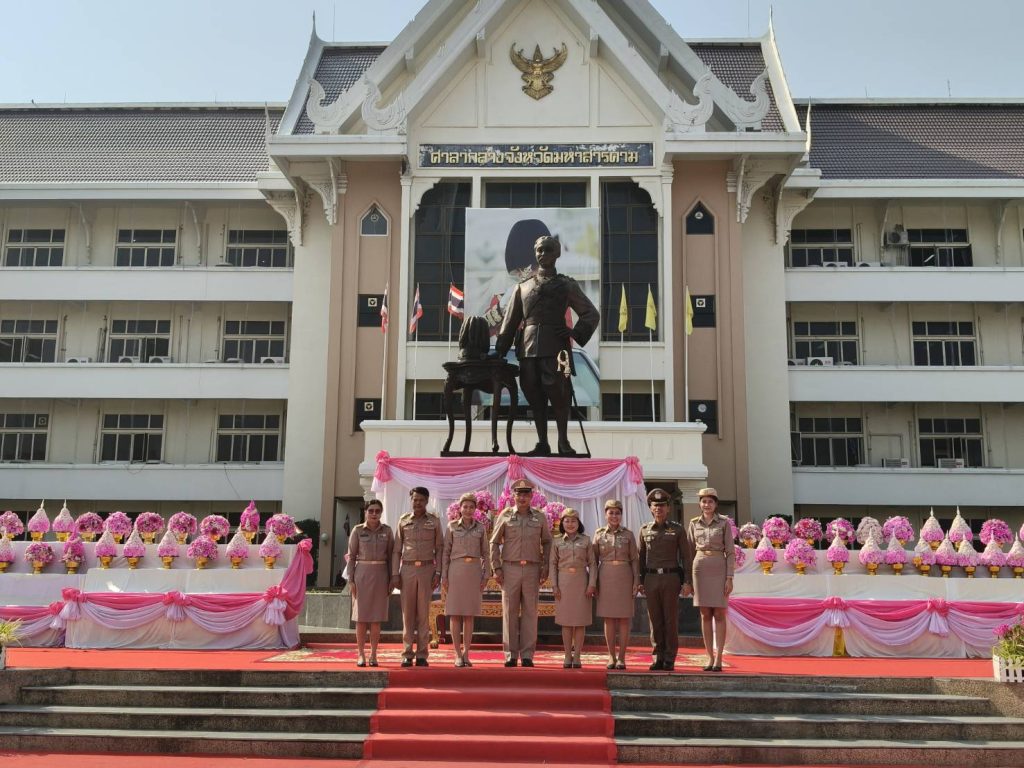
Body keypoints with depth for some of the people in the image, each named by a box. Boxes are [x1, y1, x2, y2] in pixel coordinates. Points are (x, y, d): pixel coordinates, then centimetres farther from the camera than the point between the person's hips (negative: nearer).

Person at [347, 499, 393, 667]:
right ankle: (361, 655, 6)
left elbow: (390, 557, 7)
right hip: (362, 574, -1)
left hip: (380, 575, 1)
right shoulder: (357, 530, 0)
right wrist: (351, 580, -5)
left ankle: (373, 655, 9)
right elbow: (351, 556, 1)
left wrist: (391, 580, 2)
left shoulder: (387, 531, 4)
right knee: (361, 616, 0)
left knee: (376, 617, 3)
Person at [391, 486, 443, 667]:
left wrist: (438, 572, -2)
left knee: (424, 612, 1)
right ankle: (407, 654, 6)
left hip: (427, 569, -1)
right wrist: (394, 574, 1)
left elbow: (439, 549, 7)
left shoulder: (434, 521, 7)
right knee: (407, 612, 1)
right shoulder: (403, 520, 9)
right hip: (407, 569, 1)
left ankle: (422, 654, 5)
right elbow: (397, 550, 9)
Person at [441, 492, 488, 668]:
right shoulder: (452, 526, 3)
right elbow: (446, 552, 3)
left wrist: (485, 576, 2)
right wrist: (444, 576, -3)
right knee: (455, 615, -1)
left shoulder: (480, 528, 7)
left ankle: (466, 654, 8)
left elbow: (484, 553, 9)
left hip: (474, 571, 1)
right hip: (456, 570, -1)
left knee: (469, 615, 3)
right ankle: (458, 655, 4)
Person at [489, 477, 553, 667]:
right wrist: (496, 568, -1)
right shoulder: (505, 515, 4)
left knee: (530, 612, 3)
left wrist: (545, 567, 5)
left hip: (532, 569, 1)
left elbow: (546, 542, 14)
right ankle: (510, 654, 9)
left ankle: (527, 655, 9)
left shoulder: (540, 517, 8)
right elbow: (494, 543, 5)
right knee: (509, 612, 2)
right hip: (510, 568, -1)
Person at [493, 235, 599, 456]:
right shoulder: (522, 287, 19)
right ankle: (542, 443, 8)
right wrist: (500, 350, 7)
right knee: (535, 396, 2)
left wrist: (575, 333, -5)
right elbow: (510, 321, 16)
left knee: (558, 394, -9)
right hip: (528, 348, 3)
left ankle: (563, 442, 0)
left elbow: (592, 314, 11)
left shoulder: (567, 285, 13)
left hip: (555, 346, -3)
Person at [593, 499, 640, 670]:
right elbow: (594, 560, 7)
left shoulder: (628, 534, 4)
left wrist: (636, 581, -6)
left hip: (624, 577, -1)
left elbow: (634, 560, 3)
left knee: (624, 619, 1)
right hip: (606, 578, 1)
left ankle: (621, 657, 7)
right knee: (608, 618, 3)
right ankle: (611, 656, 11)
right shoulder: (599, 534, 5)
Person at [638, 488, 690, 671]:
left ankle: (670, 659, 6)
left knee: (671, 619, 0)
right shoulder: (645, 530, 9)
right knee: (655, 619, 5)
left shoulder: (677, 529, 2)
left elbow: (684, 556, 2)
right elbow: (641, 557, 13)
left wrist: (687, 582, -5)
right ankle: (658, 658, 12)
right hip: (651, 579, 2)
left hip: (671, 577, -2)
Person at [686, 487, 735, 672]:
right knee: (705, 615, 4)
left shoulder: (724, 523, -2)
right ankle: (710, 657, 10)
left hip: (719, 569, -3)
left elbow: (730, 552, -3)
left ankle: (718, 659, 0)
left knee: (719, 615, -3)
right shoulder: (694, 523, 7)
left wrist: (730, 578, -10)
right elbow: (689, 552, 11)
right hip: (700, 569, 3)